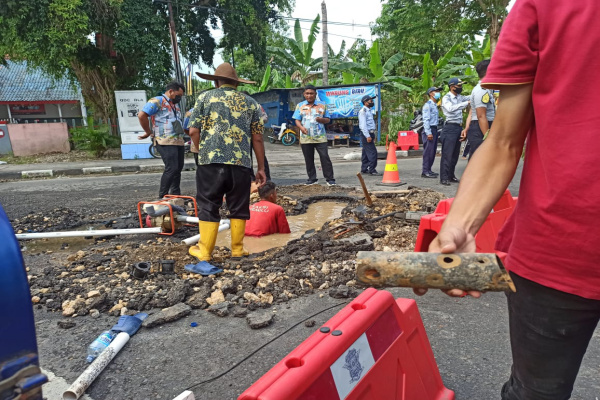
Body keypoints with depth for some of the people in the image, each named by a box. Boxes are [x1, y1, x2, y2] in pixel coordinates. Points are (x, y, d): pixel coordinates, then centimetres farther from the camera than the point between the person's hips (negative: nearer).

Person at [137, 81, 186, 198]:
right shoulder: (157, 101, -4)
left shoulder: (175, 105, 24)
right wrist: (148, 132, -5)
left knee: (178, 169, 9)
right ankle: (162, 197, -5)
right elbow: (142, 115, -12)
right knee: (171, 169, -15)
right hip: (166, 143, -8)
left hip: (179, 142, 9)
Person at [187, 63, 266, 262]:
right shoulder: (250, 102, 12)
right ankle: (237, 249, 18)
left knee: (208, 207, 7)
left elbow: (193, 131, 2)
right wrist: (261, 168, 12)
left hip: (210, 161, -1)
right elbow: (257, 138, 7)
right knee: (239, 207, 11)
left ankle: (205, 251, 13)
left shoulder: (205, 97, 9)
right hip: (241, 163, 1)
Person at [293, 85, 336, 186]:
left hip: (320, 137, -1)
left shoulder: (322, 105, 8)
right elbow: (297, 120, 5)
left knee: (325, 157, -7)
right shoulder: (300, 106, 9)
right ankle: (312, 178, 18)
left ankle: (330, 178, 1)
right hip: (305, 138, 2)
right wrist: (301, 127, -16)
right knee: (308, 159, 6)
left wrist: (322, 119, -14)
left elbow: (328, 120, 10)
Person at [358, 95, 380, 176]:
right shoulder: (363, 111, -11)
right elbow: (363, 125, -18)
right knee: (372, 152, -13)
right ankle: (372, 170, -11)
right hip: (366, 134, -9)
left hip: (370, 134, 9)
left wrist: (373, 135, 20)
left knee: (366, 153, 12)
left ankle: (364, 169, 18)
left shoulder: (369, 110, 19)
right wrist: (368, 136, -22)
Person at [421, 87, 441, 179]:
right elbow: (426, 120, -15)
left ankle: (428, 170, 16)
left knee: (433, 151, 10)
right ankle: (425, 171, -8)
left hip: (434, 129, 9)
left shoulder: (435, 105, 21)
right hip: (429, 130, -9)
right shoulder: (428, 105, -7)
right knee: (428, 151, -10)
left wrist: (435, 131, 13)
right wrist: (428, 133, -20)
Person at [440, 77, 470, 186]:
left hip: (459, 127, 8)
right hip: (450, 127, -8)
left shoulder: (459, 97, 15)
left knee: (455, 153, 11)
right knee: (447, 153, -8)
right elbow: (451, 108, -25)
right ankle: (444, 177, -6)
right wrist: (466, 103, -29)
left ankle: (451, 175, 19)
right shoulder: (446, 98, -8)